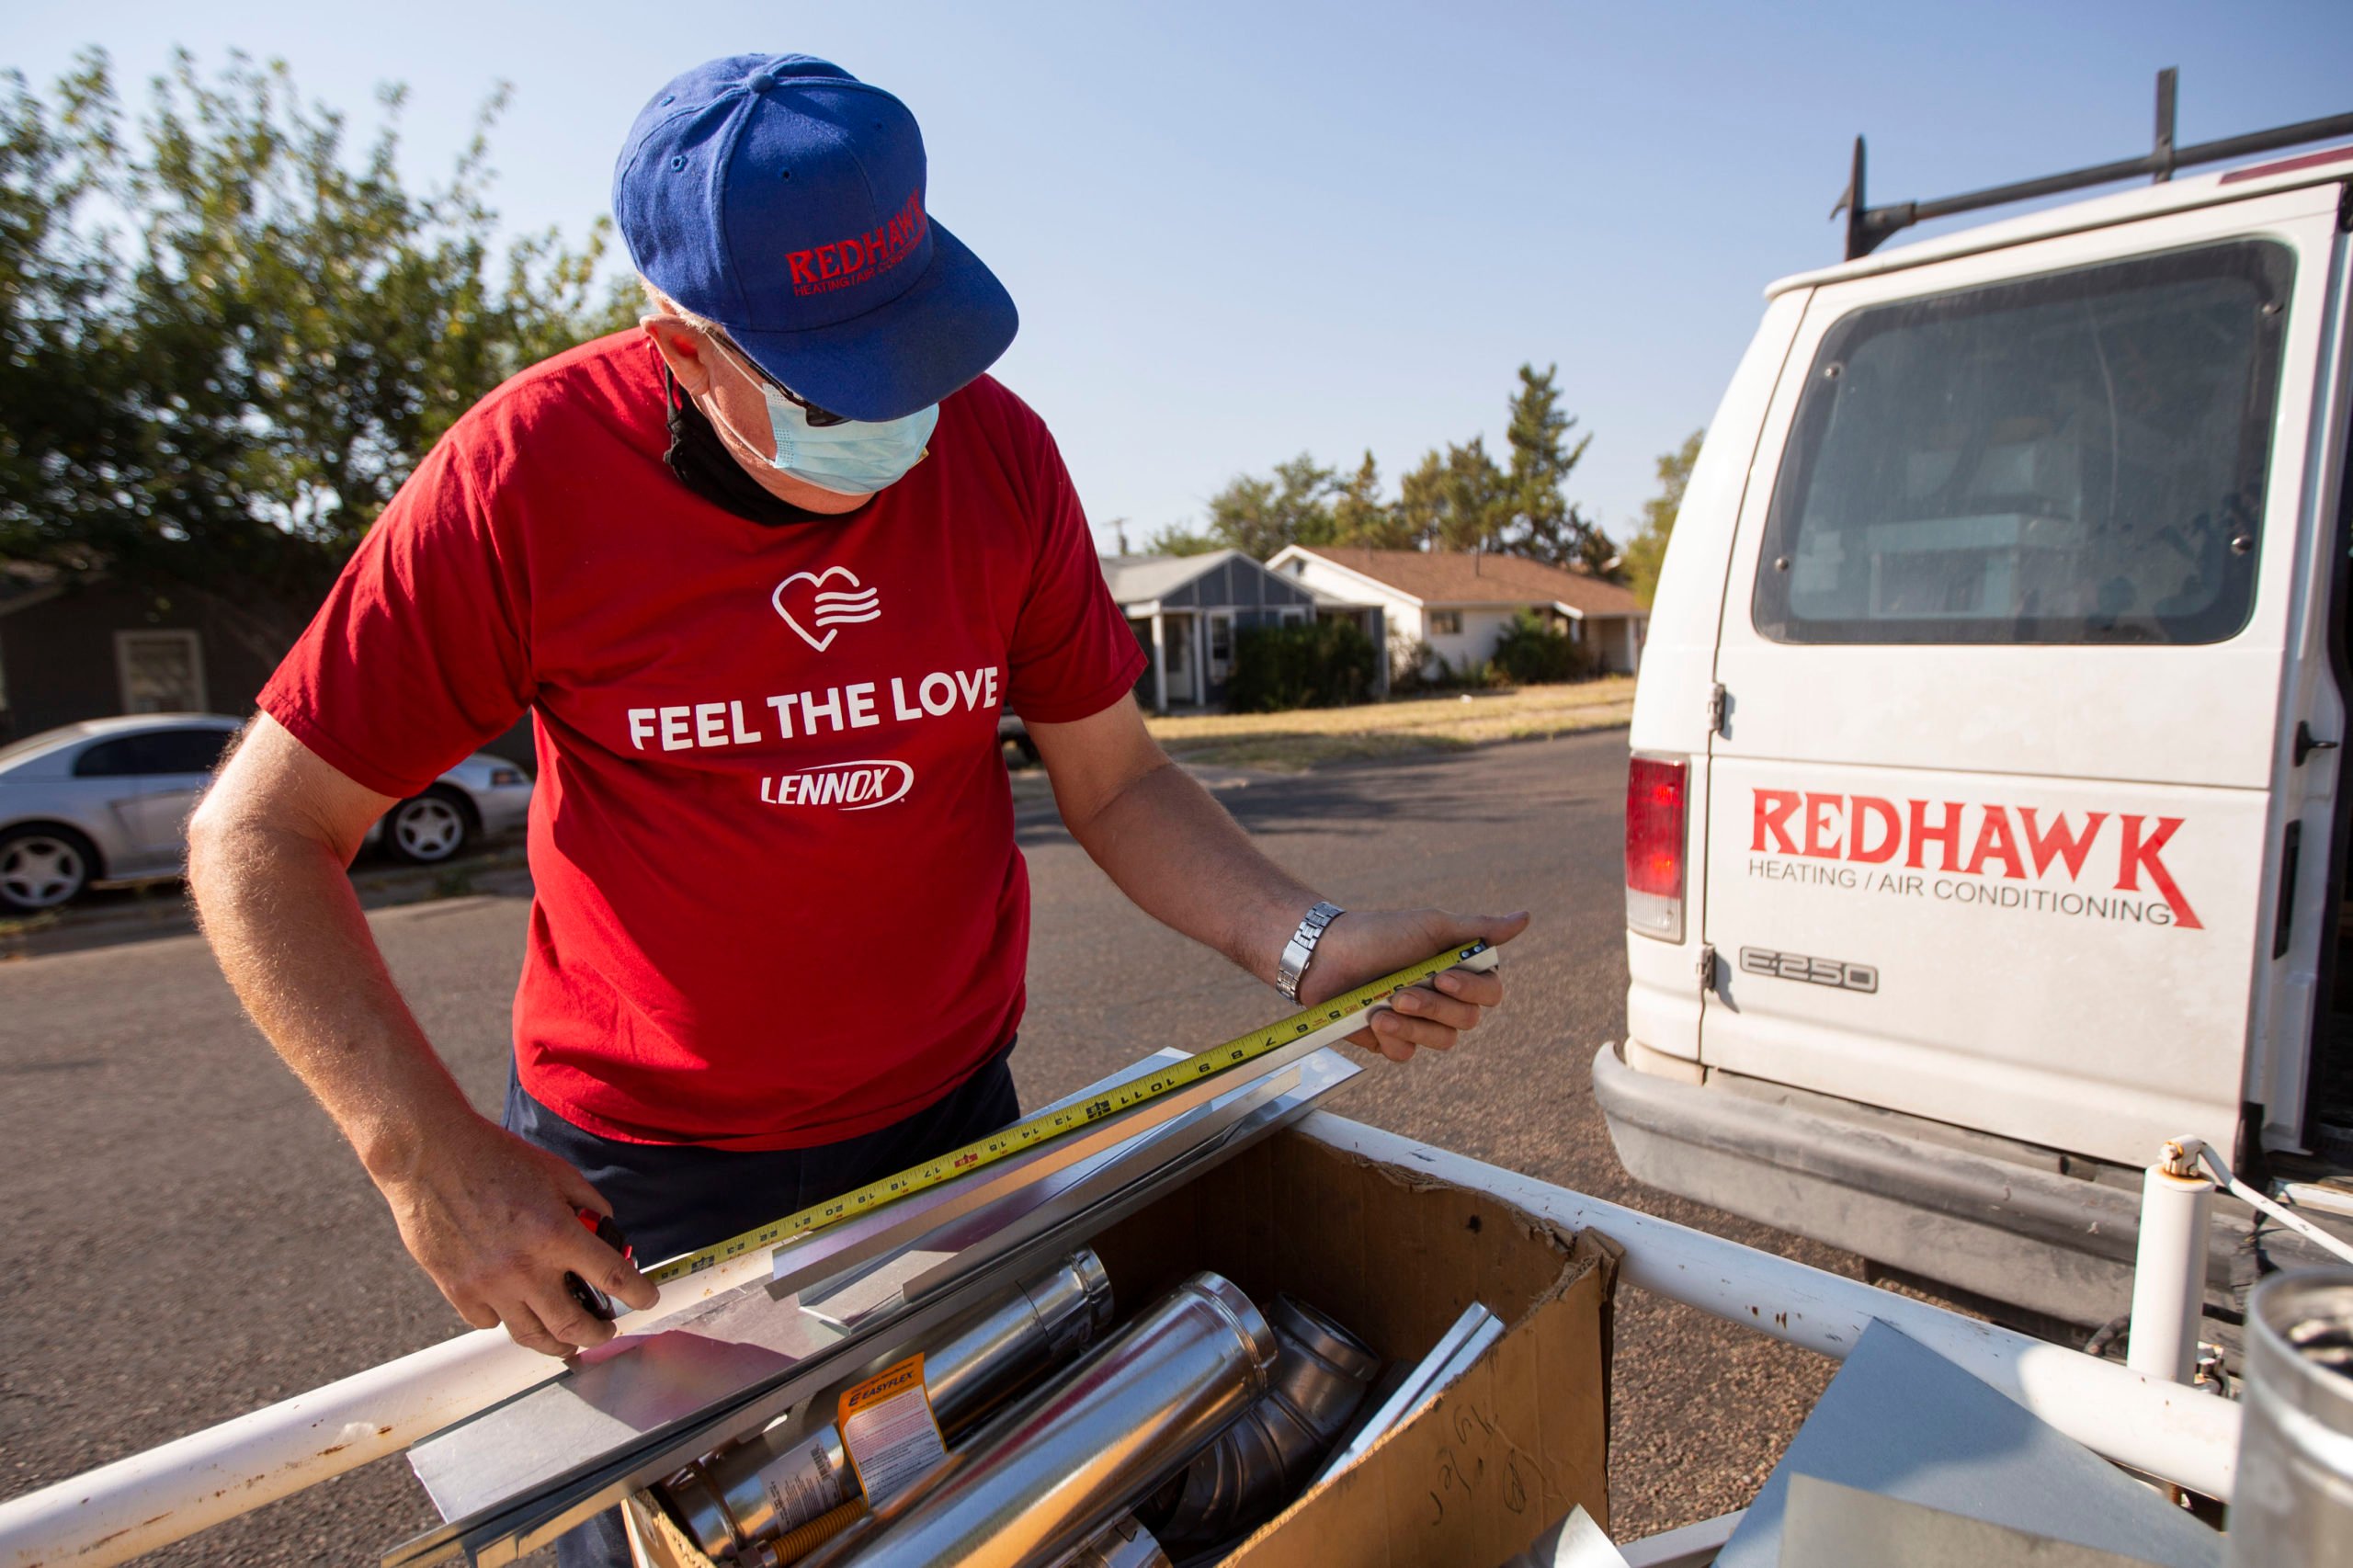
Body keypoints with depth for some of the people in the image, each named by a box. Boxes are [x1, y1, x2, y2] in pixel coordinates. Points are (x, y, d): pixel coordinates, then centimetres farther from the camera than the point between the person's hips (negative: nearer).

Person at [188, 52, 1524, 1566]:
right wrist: (425, 1145, -21)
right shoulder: (532, 474, -16)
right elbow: (261, 836, -9)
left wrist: (1312, 945, -18)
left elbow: (1117, 779, -4)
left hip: (949, 1124, 3)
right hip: (632, 1182, -1)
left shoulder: (996, 449, -9)